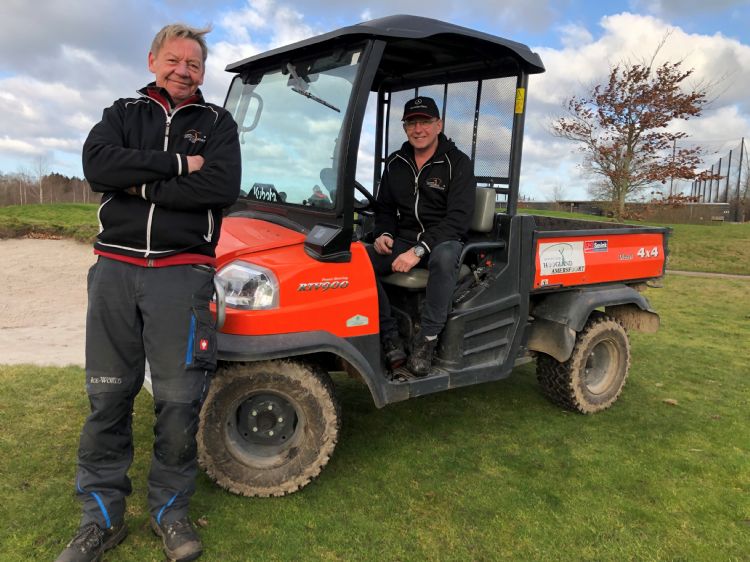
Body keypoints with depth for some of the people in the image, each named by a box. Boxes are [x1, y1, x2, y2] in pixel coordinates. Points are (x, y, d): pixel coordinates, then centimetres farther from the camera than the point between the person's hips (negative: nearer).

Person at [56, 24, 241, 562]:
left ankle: (171, 508, 21)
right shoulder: (122, 113, 15)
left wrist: (142, 184, -8)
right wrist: (176, 164, -11)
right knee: (107, 396, 7)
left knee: (179, 400, -2)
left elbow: (223, 187, -11)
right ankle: (102, 516, 23)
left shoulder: (217, 123, 9)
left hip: (182, 271, -2)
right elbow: (97, 164, -7)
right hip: (115, 268, 2)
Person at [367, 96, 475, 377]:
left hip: (443, 240, -4)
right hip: (404, 239, 4)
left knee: (444, 256, -41)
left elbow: (457, 219, -14)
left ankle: (427, 340, -28)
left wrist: (419, 250, -26)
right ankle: (390, 338, -19)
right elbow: (385, 208, 20)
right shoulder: (396, 163, 11)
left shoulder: (458, 163, -5)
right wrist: (384, 233, -5)